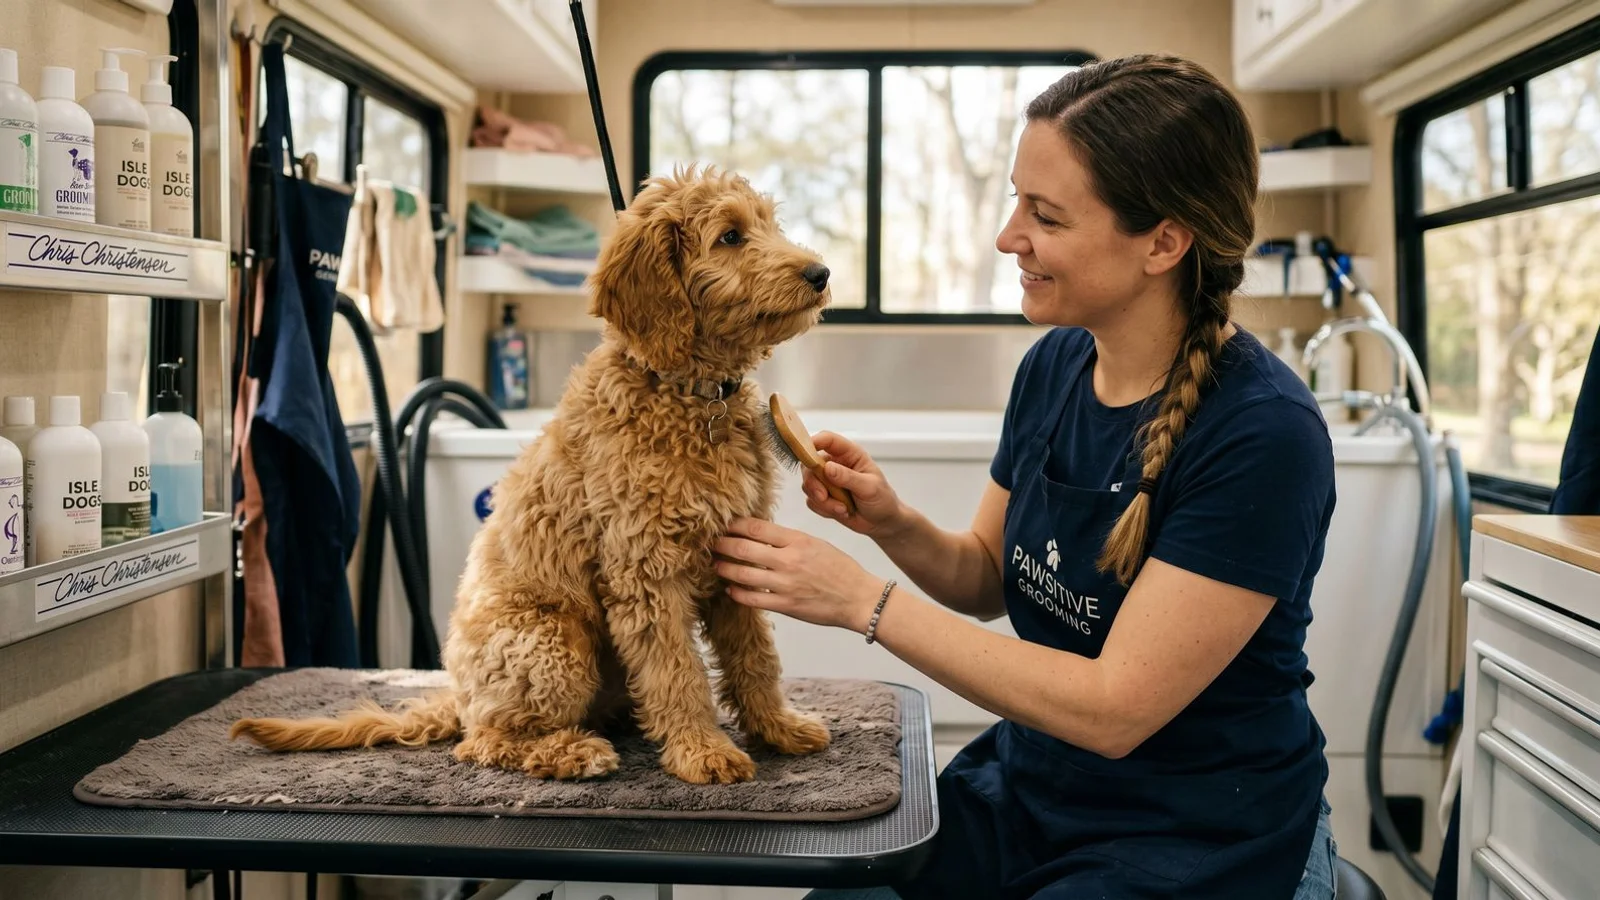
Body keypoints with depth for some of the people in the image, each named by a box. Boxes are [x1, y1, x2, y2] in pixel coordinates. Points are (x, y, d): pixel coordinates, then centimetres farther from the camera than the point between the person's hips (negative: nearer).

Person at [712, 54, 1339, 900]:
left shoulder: (1262, 434, -23)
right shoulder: (1054, 364, -3)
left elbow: (1114, 710, -22)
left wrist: (864, 600, -22)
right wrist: (893, 524, -11)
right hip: (1028, 788, 6)